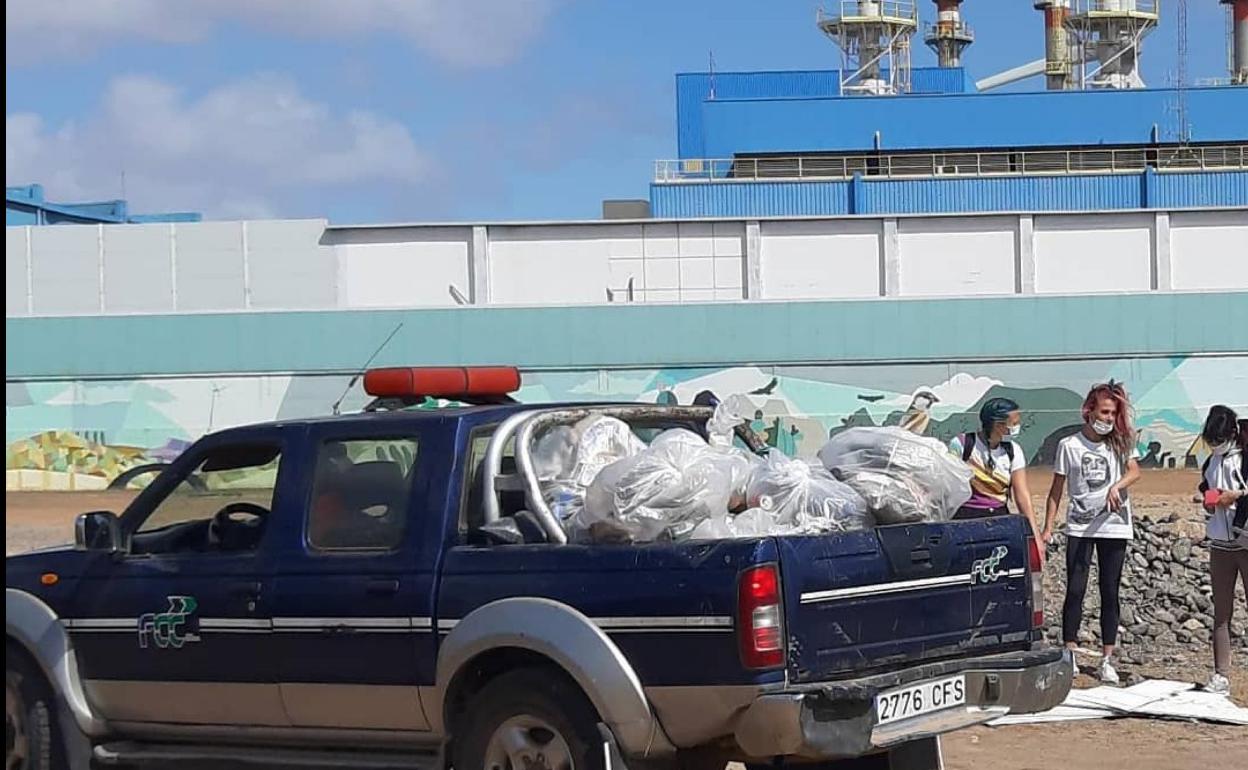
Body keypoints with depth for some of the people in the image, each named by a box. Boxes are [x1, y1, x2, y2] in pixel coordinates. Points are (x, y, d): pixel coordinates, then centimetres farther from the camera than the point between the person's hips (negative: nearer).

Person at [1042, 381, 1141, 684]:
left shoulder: (1120, 442, 5)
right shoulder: (1069, 445, 3)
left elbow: (1134, 471, -12)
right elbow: (1056, 490, 5)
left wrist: (1116, 486, -32)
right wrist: (1048, 528, 0)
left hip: (1114, 526, 1)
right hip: (1079, 527, -1)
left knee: (1110, 593, 4)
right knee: (1075, 591, -5)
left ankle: (1107, 661, 7)